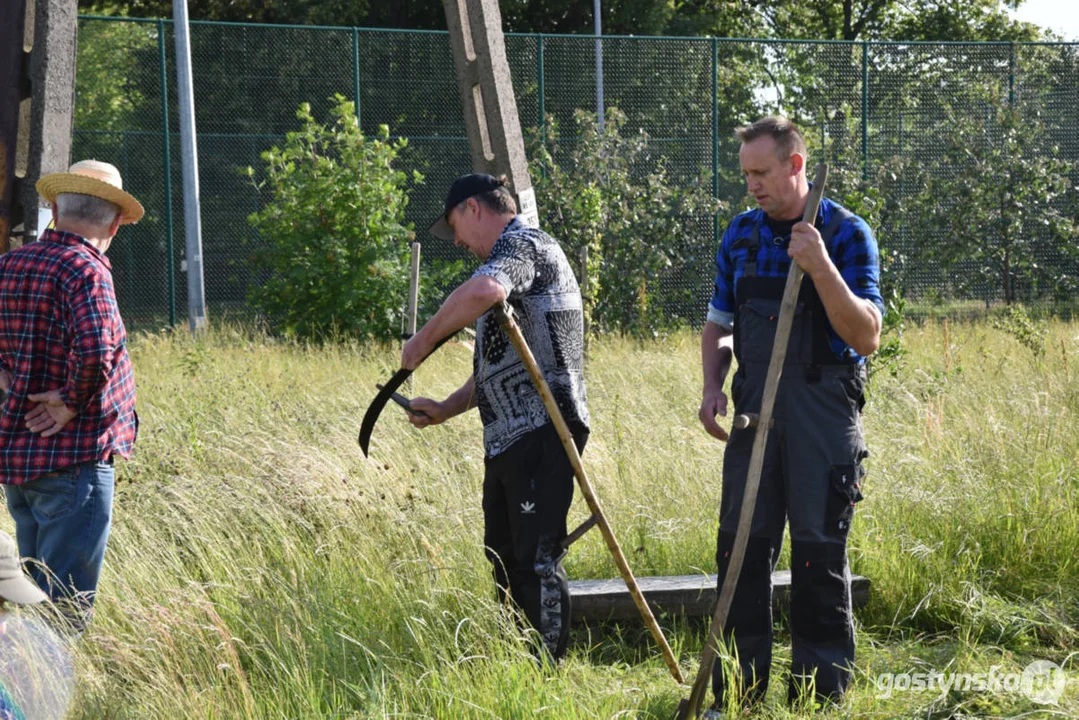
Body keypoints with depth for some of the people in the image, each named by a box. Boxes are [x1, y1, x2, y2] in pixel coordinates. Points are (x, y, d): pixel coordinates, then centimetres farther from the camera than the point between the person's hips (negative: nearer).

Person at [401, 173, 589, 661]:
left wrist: (424, 339, -19)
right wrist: (445, 410, 23)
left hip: (541, 432, -11)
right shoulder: (514, 256, 26)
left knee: (536, 557, -10)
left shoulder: (523, 244, -7)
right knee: (504, 554, 14)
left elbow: (483, 291, -32)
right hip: (507, 438, 11)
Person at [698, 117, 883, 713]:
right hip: (755, 410, 5)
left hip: (823, 412, -5)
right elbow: (719, 323, 18)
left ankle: (820, 693, 10)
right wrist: (712, 387, 1)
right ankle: (737, 694, 15)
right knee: (741, 547, 5)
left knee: (819, 553, 0)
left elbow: (866, 336, -13)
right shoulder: (741, 233, 10)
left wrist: (821, 268, -24)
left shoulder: (846, 234, -6)